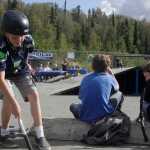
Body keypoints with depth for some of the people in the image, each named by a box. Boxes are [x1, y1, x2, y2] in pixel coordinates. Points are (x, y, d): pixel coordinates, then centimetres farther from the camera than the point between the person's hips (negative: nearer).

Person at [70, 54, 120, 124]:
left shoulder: (86, 78, 4)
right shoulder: (109, 78, -4)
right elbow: (116, 88, 18)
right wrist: (111, 74, 22)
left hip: (84, 117, 3)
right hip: (103, 115, -3)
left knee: (73, 106, 34)